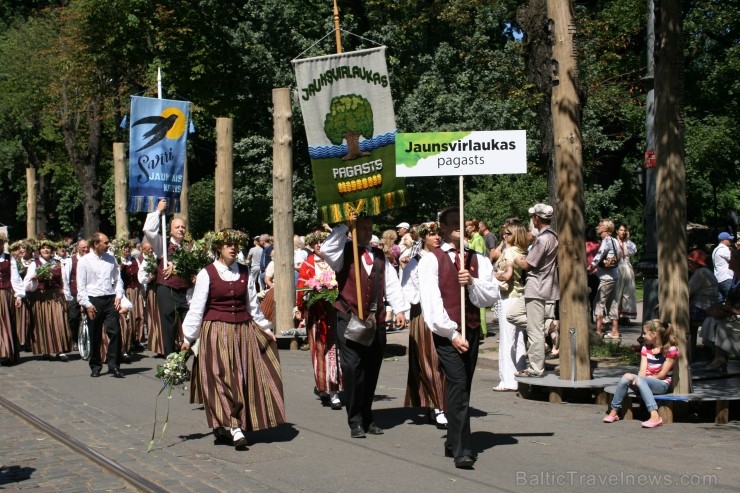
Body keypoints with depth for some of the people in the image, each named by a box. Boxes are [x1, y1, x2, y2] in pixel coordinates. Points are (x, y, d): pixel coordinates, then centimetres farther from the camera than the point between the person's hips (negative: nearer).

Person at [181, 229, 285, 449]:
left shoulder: (244, 272, 9)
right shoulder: (207, 273, -3)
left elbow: (253, 305, 17)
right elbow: (196, 307, -3)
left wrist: (265, 328, 19)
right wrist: (189, 337, -5)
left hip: (243, 331, 4)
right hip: (216, 332, -4)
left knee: (244, 377, 3)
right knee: (221, 377, -9)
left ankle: (224, 425, 15)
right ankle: (234, 426, -10)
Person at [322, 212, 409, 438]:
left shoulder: (380, 256, 15)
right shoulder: (345, 252, 2)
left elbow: (392, 283, 11)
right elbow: (327, 249, -20)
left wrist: (399, 309, 2)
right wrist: (345, 226, -17)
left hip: (376, 320, 5)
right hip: (349, 320, -5)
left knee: (372, 370, 9)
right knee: (353, 368, -9)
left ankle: (367, 418, 20)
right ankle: (355, 421, -2)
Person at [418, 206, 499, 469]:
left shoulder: (479, 260, 10)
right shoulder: (431, 260, -3)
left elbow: (490, 297, 4)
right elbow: (431, 301, -10)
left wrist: (472, 282, -15)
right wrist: (452, 333, -14)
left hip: (471, 330, 5)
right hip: (446, 332, -5)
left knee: (461, 387, 10)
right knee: (458, 384, -16)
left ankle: (453, 442, 22)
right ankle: (462, 450, -18)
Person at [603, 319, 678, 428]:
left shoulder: (671, 349, -6)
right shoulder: (646, 348, 13)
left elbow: (662, 374, -10)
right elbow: (642, 371, 3)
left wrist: (639, 378, -11)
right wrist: (637, 378, -20)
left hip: (662, 384, -6)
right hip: (645, 382, 6)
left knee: (641, 381, -37)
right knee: (626, 377, -24)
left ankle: (655, 417, -49)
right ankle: (614, 412, -19)